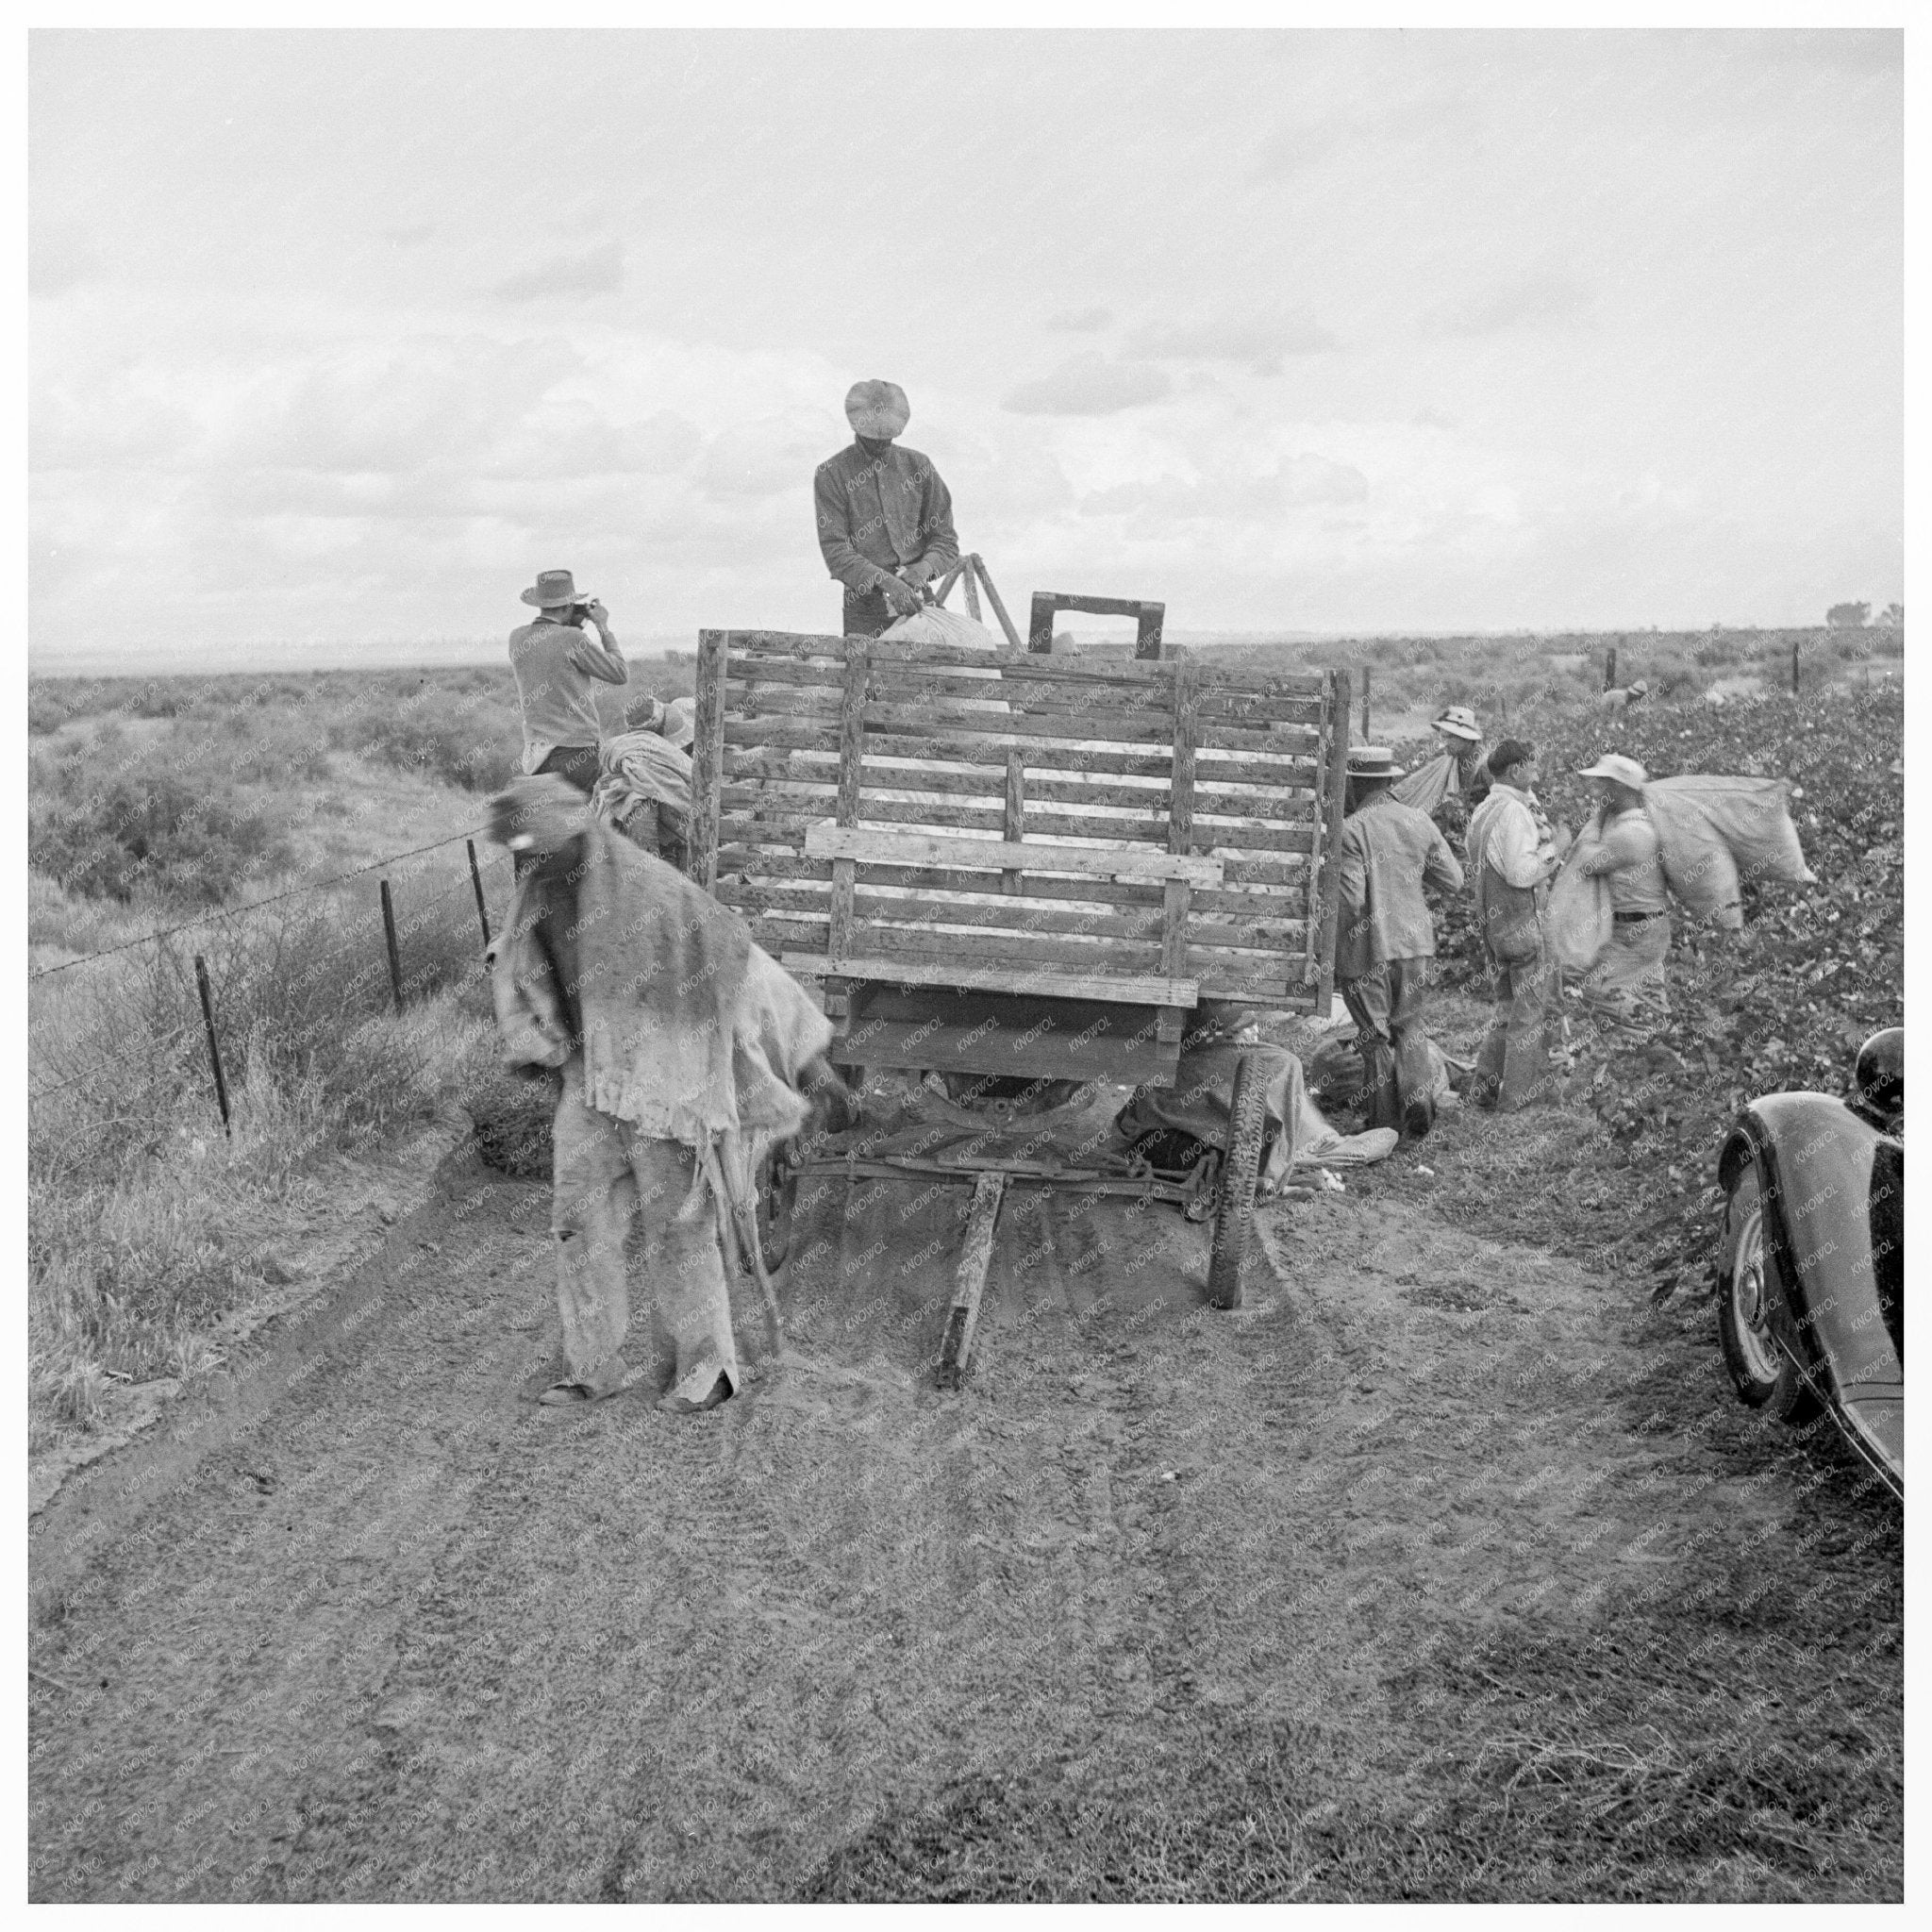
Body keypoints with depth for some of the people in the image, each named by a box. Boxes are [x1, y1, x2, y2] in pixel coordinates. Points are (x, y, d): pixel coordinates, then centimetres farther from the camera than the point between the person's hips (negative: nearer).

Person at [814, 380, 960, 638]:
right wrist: (886, 582, -23)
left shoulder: (917, 465, 11)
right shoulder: (830, 475, 1)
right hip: (865, 609, -2)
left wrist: (925, 567, -13)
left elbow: (946, 541, 10)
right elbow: (836, 552, -8)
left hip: (917, 601, 2)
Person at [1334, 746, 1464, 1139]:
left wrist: (1333, 947, -3)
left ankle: (1386, 1123, 12)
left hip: (1366, 947, -4)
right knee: (1409, 1023, 18)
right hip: (1415, 941, 4)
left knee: (1376, 1035, 7)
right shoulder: (1420, 822, 2)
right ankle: (1418, 1092, -3)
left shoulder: (1351, 830, -13)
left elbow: (1350, 899, -18)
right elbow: (1453, 881, 7)